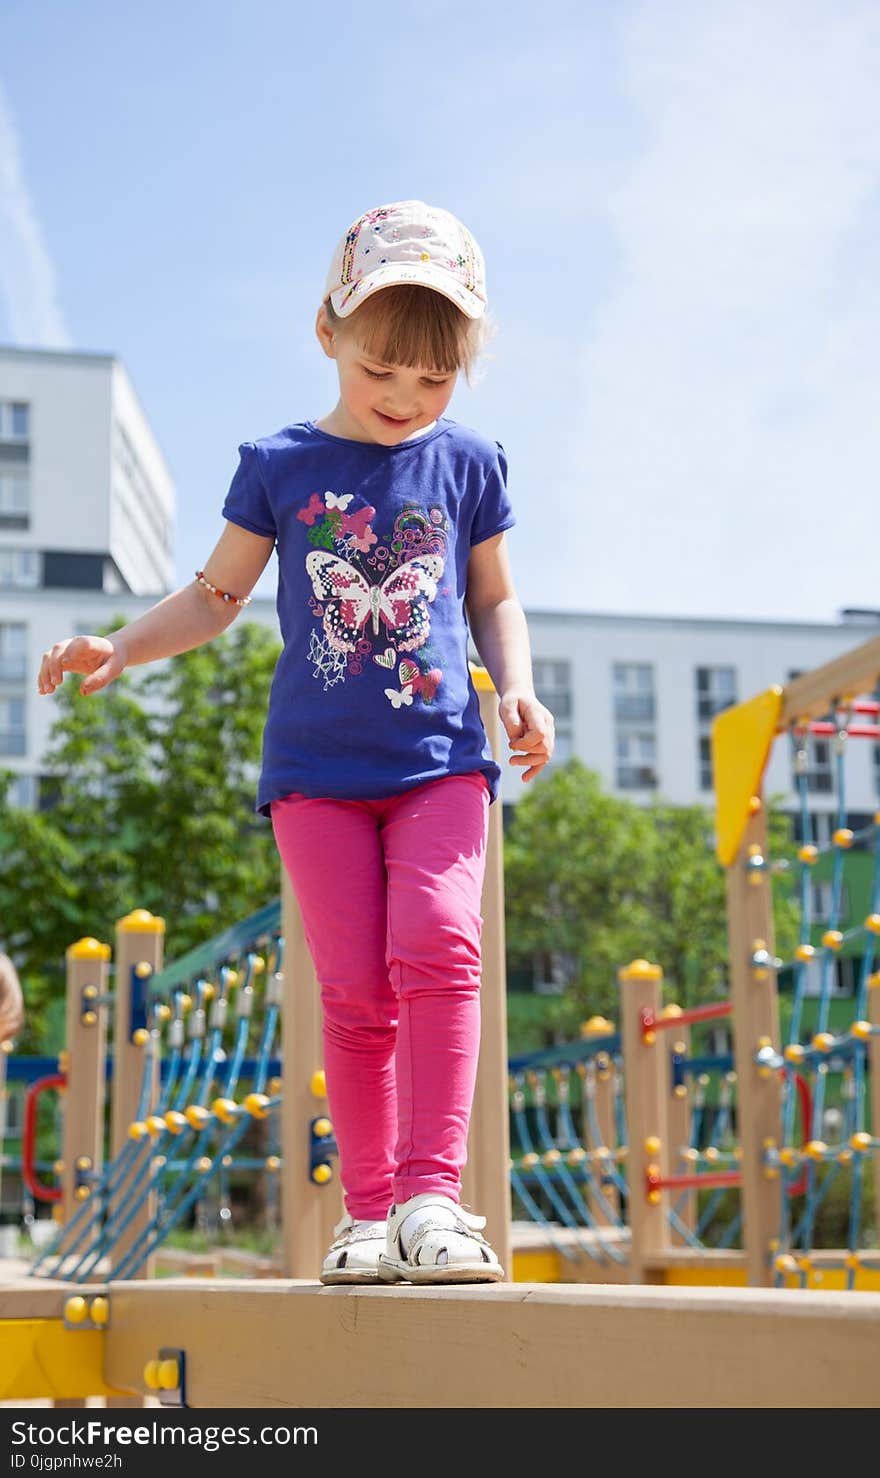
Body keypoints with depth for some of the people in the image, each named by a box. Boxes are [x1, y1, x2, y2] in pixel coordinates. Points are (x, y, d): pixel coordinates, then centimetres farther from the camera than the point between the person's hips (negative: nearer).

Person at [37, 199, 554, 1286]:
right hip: (317, 766, 0)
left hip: (440, 757, 0)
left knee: (437, 948, -19)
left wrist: (518, 687, 1)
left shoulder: (467, 464, 8)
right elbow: (216, 595, 13)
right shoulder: (279, 465, 5)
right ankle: (368, 1209, 8)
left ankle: (430, 1196, -17)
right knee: (356, 989, -2)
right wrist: (118, 647, -2)